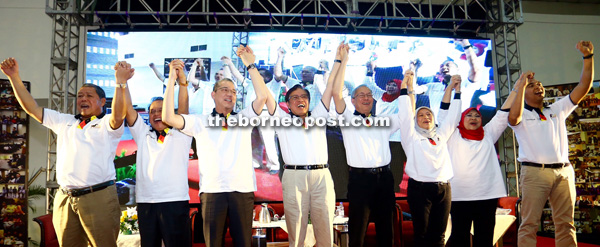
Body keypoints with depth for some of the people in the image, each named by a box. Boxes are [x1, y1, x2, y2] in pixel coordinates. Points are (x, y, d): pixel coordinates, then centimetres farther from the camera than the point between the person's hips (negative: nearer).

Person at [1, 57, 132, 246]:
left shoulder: (107, 124, 1)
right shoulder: (65, 122, 19)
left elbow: (118, 115, -21)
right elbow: (32, 109, 20)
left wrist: (121, 81, -35)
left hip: (99, 197, -5)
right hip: (65, 199, 6)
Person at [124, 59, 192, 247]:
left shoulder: (180, 135, 7)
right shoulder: (142, 134, 16)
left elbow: (183, 107, -8)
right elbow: (128, 109, 5)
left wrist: (182, 80, -23)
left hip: (175, 202, -3)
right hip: (145, 202, 3)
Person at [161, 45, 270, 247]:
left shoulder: (243, 118, 13)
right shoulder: (201, 122, 11)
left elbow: (262, 96, -2)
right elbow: (168, 118, -1)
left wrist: (250, 65, -3)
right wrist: (172, 80, 0)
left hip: (243, 190, 1)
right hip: (212, 191, 0)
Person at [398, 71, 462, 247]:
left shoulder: (441, 134, 19)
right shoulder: (411, 136, 6)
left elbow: (452, 116, 21)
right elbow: (405, 114, -3)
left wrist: (455, 90, 19)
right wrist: (405, 87, -6)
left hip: (443, 188, 4)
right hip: (419, 188, -4)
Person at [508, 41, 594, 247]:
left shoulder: (557, 110, 19)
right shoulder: (522, 115, 5)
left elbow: (583, 87, 13)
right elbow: (513, 117, -21)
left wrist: (588, 57, 4)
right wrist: (521, 86, -16)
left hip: (564, 171, 5)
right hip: (535, 172, -5)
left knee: (566, 223, 7)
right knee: (529, 223, -7)